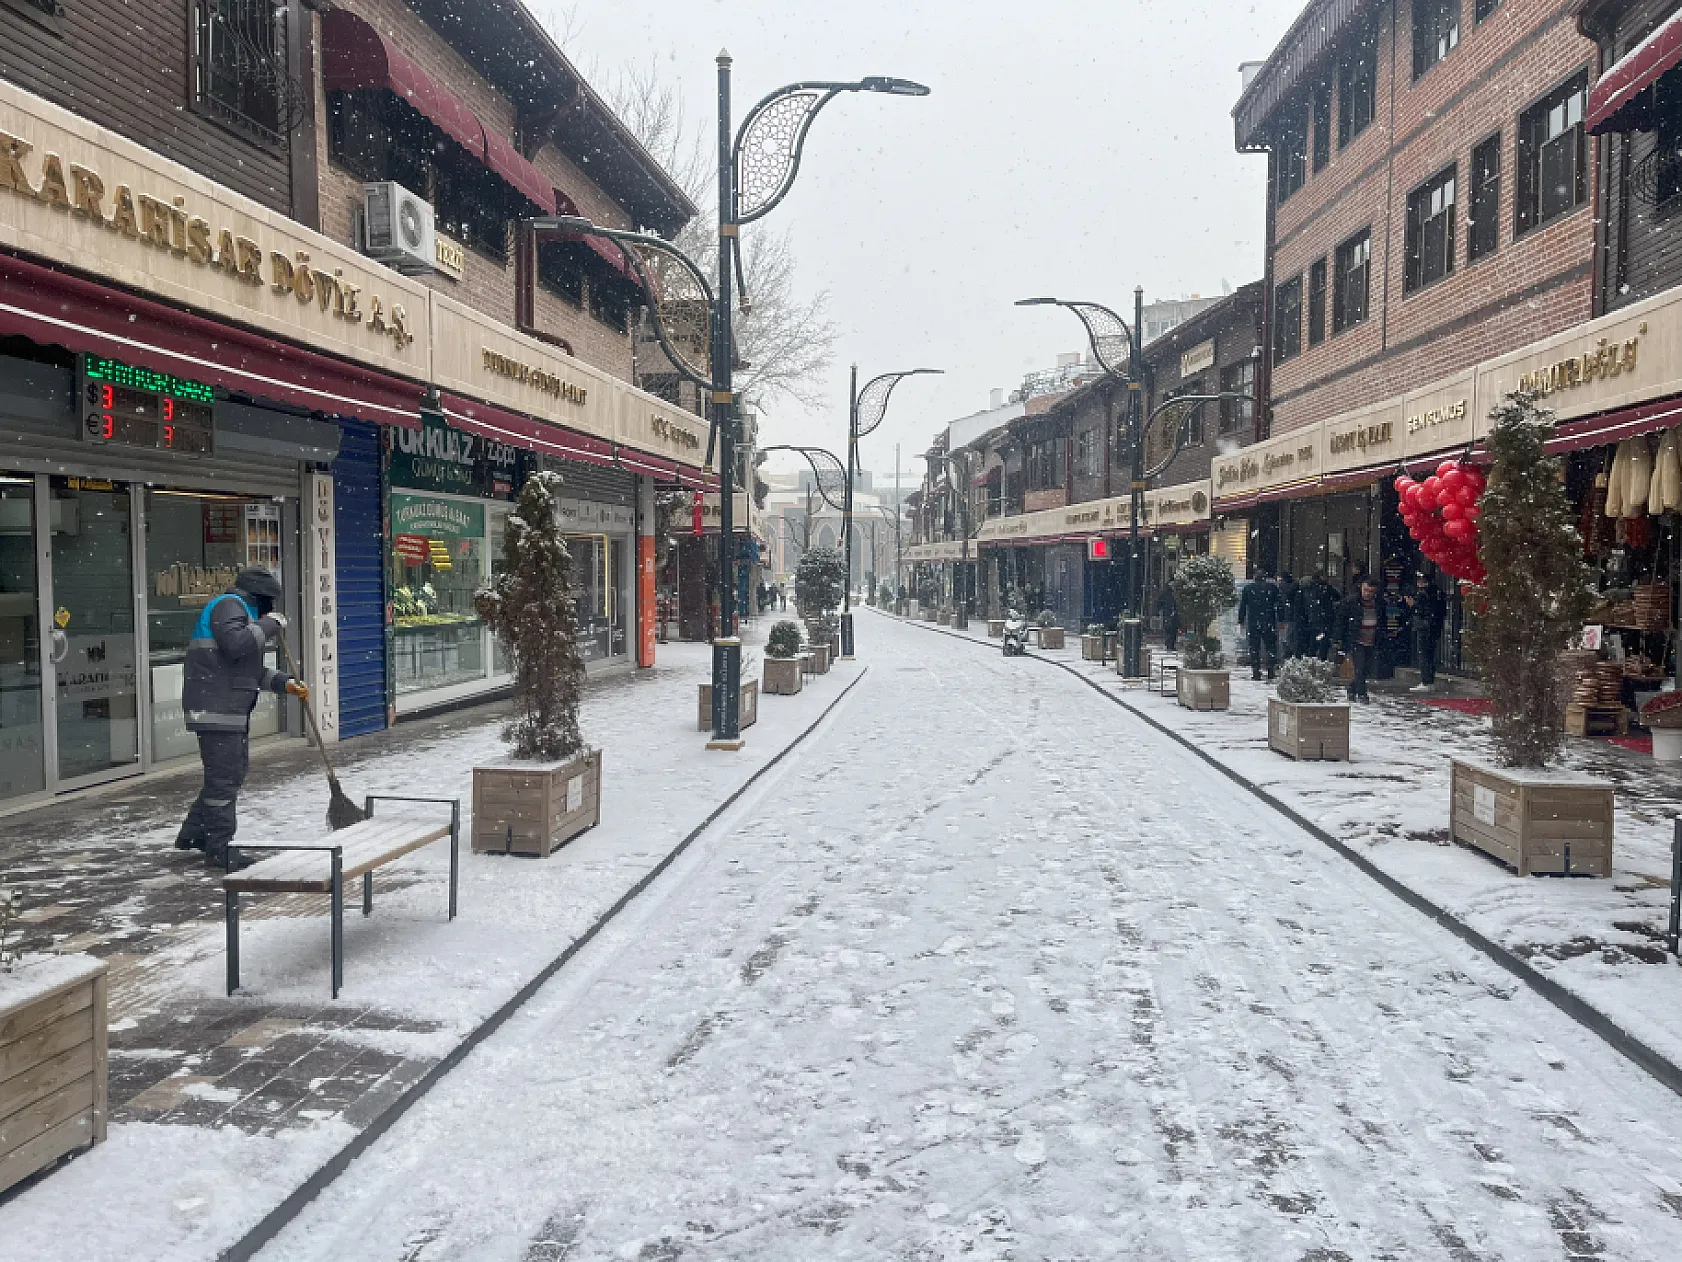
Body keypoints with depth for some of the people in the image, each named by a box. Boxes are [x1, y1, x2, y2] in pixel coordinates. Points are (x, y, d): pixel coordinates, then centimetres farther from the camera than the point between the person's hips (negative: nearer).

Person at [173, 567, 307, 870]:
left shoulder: (240, 611, 25)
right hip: (216, 707, -11)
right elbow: (236, 645, -27)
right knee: (224, 775, -6)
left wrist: (285, 683, 16)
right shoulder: (229, 606, -8)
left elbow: (253, 669, 27)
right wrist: (269, 625, -15)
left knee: (236, 769, 17)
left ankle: (194, 833, 27)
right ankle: (219, 847, 1)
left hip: (232, 709, 11)